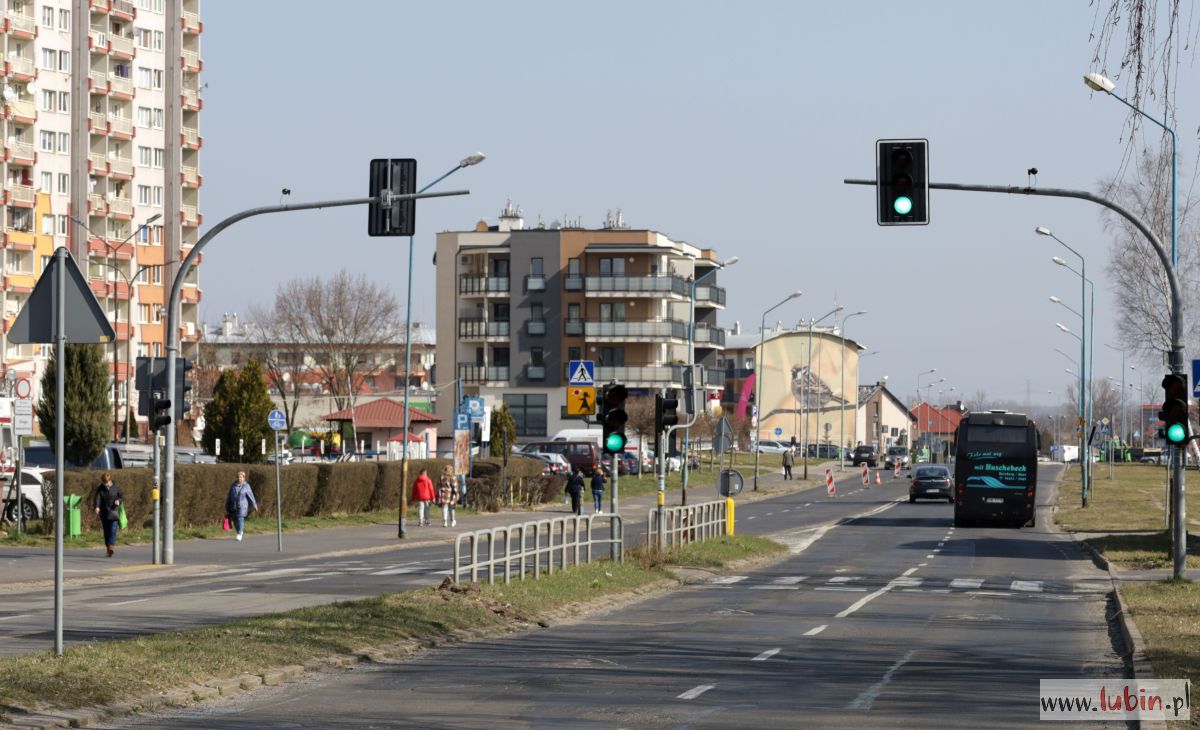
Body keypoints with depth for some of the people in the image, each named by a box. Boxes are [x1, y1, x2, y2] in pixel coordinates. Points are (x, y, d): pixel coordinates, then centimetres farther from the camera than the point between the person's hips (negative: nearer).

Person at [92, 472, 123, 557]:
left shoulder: (116, 488, 1)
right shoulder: (100, 489, 2)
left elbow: (122, 496, 7)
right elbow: (97, 498, -11)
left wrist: (118, 500, -17)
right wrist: (96, 507, -29)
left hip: (114, 511, -2)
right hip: (104, 512, 2)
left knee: (113, 529, -17)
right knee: (106, 531, 6)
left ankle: (112, 546, -25)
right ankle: (108, 548, 13)